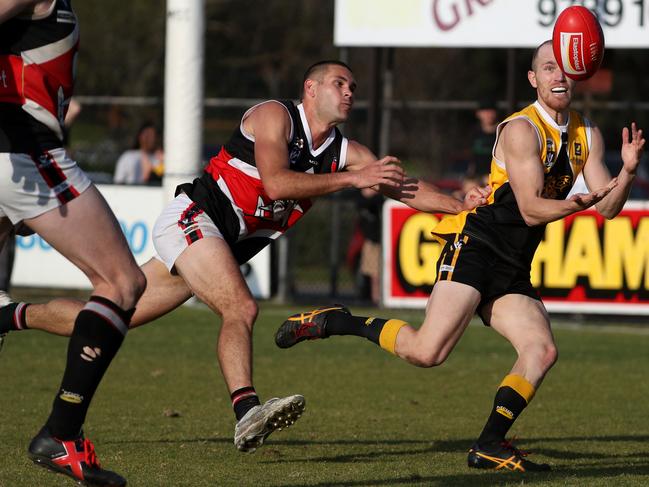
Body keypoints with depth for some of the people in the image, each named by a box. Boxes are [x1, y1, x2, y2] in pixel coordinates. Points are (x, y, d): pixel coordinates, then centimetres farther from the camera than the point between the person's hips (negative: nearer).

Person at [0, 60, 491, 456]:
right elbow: (275, 183, -22)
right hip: (193, 218, -7)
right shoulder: (275, 115, -9)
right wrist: (351, 179, -21)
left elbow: (408, 189, 4)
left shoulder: (345, 151, 10)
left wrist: (466, 205, -10)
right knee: (241, 308, -29)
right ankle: (247, 411, -47)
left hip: (225, 245, 7)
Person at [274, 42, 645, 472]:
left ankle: (489, 445, -9)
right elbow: (531, 210, -14)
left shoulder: (587, 135, 13)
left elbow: (608, 207, 9)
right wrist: (576, 204, -32)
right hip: (475, 247, -7)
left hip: (513, 273, 7)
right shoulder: (521, 129, -9)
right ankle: (335, 322, 0)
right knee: (427, 352, -20)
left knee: (542, 351, -14)